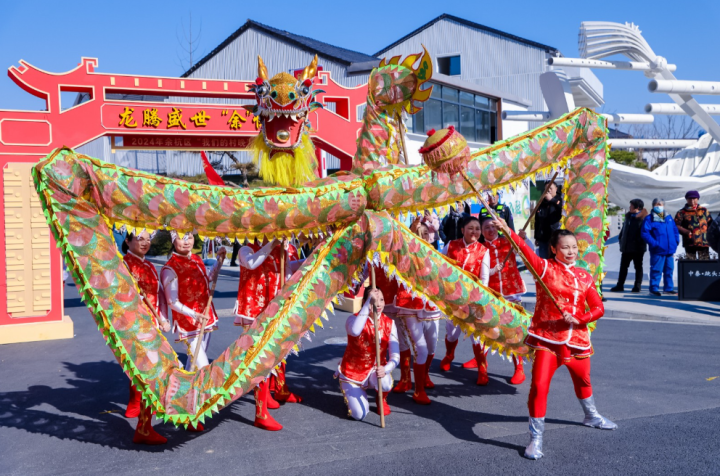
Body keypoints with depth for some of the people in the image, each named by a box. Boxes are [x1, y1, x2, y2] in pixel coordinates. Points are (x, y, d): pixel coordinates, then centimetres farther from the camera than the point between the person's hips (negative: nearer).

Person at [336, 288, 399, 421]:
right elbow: (355, 331, -45)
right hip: (352, 373, -2)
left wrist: (385, 369, -36)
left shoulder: (389, 324, -8)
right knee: (359, 415, -18)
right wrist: (369, 302, -44)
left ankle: (382, 399, 5)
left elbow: (395, 356, -14)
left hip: (375, 370, 2)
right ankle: (354, 394, 19)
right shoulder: (354, 319, -17)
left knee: (385, 383, -34)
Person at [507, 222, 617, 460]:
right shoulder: (545, 268, -6)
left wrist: (579, 319, -13)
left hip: (576, 338, 5)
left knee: (583, 379, 25)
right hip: (547, 338, -5)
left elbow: (598, 308, 5)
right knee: (539, 385, -16)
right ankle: (536, 438, -3)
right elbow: (526, 251, -25)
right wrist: (509, 232, -42)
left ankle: (592, 416, 54)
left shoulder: (584, 276, 6)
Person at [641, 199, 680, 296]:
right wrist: (654, 243, -19)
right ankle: (654, 288, 2)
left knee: (669, 269, 12)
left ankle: (668, 288, 22)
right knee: (656, 270, -5)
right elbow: (644, 233, -11)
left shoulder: (669, 218, 16)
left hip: (669, 250, 6)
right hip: (658, 251, -6)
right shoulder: (649, 219, -3)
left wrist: (676, 241, 6)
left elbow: (675, 230, 20)